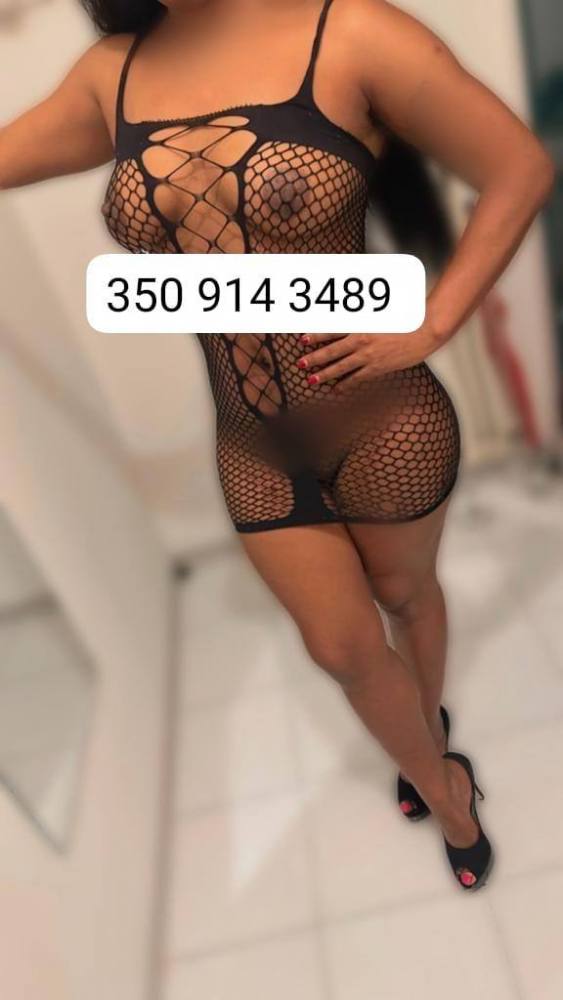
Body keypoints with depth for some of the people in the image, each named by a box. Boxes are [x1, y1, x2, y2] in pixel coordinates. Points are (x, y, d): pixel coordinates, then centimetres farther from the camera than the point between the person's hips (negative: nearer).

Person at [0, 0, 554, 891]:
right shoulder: (112, 72, 2)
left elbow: (521, 170, -10)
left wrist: (428, 328, -16)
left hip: (383, 427, -3)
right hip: (255, 453, 4)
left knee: (404, 593, 23)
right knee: (342, 647, 17)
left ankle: (429, 722, 58)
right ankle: (448, 790, 49)